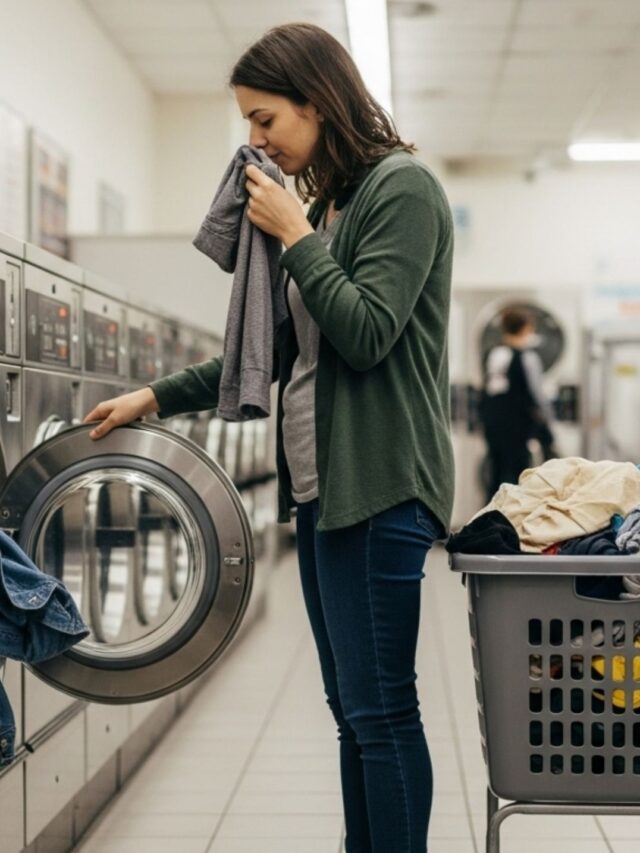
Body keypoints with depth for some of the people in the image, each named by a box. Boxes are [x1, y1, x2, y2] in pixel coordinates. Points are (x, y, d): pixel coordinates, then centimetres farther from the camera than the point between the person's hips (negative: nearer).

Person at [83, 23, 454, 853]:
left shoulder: (402, 188, -7)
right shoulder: (325, 203, 16)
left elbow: (366, 335, -17)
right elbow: (278, 348, 20)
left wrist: (294, 237, -9)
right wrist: (155, 398, 19)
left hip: (379, 486, -9)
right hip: (322, 483, 9)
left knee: (379, 708, -5)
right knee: (352, 708, 11)